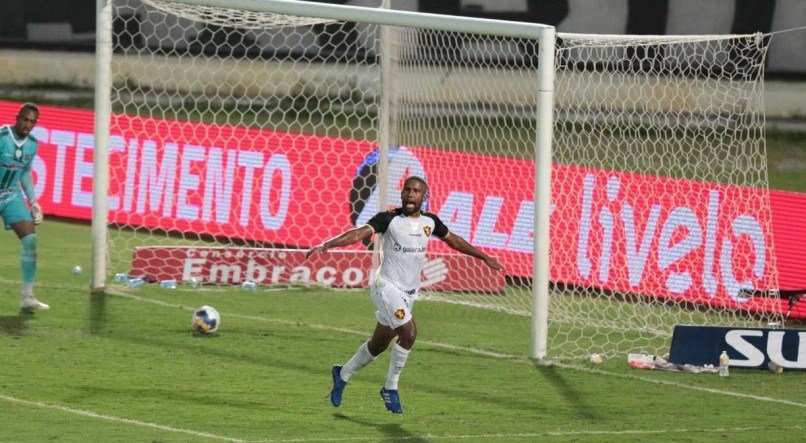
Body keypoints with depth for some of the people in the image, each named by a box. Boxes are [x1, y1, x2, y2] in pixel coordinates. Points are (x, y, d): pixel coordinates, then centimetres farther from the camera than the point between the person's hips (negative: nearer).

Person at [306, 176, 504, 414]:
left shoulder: (429, 222, 7)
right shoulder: (389, 219, -10)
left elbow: (454, 241, 23)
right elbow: (359, 233, -21)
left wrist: (485, 257, 29)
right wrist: (326, 245, -36)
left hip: (409, 293, 6)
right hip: (387, 286, -6)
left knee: (379, 344, 13)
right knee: (408, 332, -22)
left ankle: (343, 375, 36)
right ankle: (390, 389, -7)